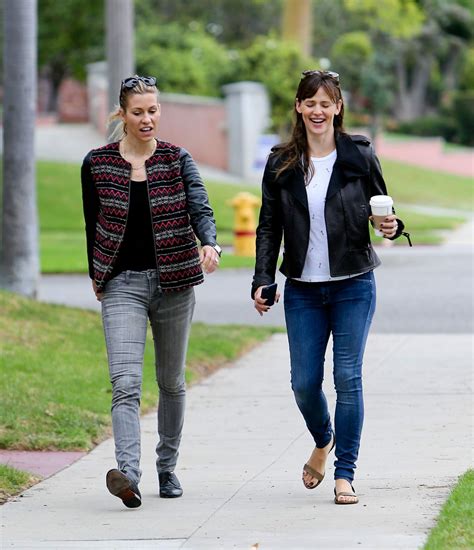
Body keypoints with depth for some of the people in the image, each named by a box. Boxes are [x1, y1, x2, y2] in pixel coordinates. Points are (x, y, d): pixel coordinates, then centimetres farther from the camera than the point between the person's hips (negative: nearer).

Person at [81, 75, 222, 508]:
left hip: (173, 281, 1)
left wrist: (210, 244, -31)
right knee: (126, 382, -17)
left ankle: (168, 468, 28)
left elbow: (201, 209, -12)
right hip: (122, 283, -1)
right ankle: (128, 473, -30)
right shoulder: (97, 164, 2)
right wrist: (97, 277, 13)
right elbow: (93, 225, 11)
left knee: (171, 381, 12)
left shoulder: (177, 160, 2)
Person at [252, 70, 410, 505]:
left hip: (353, 286, -2)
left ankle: (345, 472, 5)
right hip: (303, 289, 2)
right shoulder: (282, 164, 4)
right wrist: (263, 280, -1)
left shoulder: (359, 155, -1)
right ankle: (323, 441, 33)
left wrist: (391, 226, -15)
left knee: (348, 379, -4)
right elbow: (269, 227, 8)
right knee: (304, 382, 2)